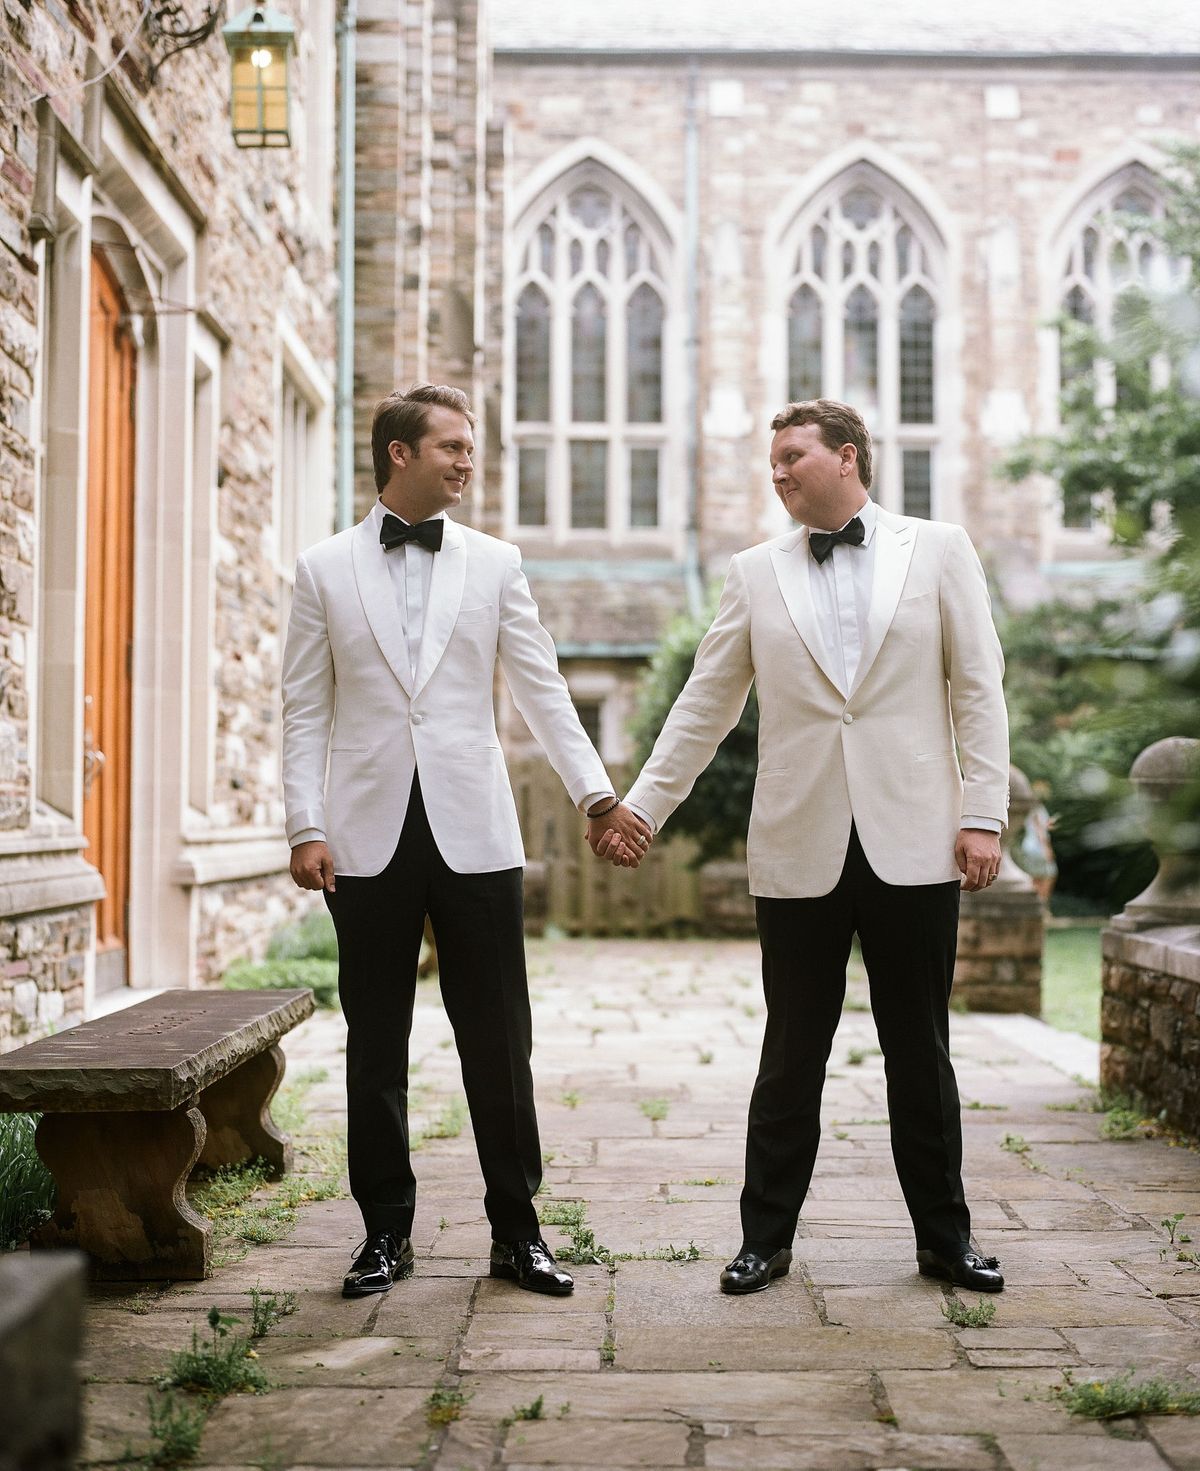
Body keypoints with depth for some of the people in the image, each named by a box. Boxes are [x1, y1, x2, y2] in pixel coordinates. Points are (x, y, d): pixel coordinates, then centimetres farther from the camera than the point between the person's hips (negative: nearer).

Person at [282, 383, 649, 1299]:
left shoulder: (495, 565, 9)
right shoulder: (325, 570, 7)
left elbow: (543, 691, 6)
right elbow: (307, 709, 5)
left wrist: (598, 795, -3)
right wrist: (306, 828, -3)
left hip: (473, 832, 0)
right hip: (370, 836, 0)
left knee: (497, 1040, 2)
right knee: (376, 1042, 6)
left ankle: (517, 1231, 14)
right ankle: (387, 1231, 18)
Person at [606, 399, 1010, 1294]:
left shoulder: (939, 551, 6)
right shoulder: (757, 573, 9)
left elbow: (978, 689, 3)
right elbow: (705, 707, 11)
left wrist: (985, 814, -4)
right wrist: (641, 808, 7)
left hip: (913, 845, -1)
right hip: (801, 851, 1)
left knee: (921, 1055, 8)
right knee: (792, 1059, 7)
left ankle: (945, 1238, 21)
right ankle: (767, 1238, 18)